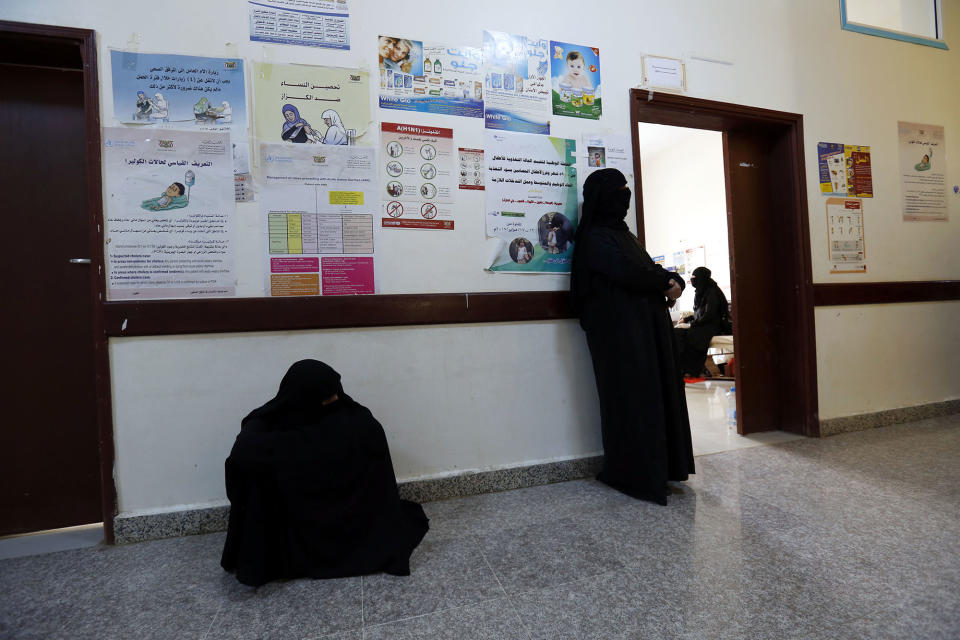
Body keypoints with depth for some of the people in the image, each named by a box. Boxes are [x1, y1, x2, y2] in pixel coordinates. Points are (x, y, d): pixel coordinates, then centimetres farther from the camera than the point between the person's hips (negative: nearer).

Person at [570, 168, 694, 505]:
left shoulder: (622, 233, 20)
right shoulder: (595, 238, -7)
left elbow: (651, 268, 17)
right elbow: (628, 273, -20)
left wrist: (673, 282, -5)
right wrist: (666, 282, -4)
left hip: (646, 323, 9)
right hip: (619, 328, -9)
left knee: (658, 391, 10)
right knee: (632, 396, -5)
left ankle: (660, 466, 22)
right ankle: (632, 474, 6)